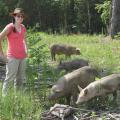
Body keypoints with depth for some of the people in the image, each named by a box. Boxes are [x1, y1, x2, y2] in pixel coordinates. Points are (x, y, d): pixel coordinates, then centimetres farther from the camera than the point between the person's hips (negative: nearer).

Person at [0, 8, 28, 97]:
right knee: (10, 78, -8)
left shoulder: (23, 27, 9)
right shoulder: (10, 27, -10)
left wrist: (26, 51, 17)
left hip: (22, 57, 6)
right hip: (12, 57, -6)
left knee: (20, 78, 11)